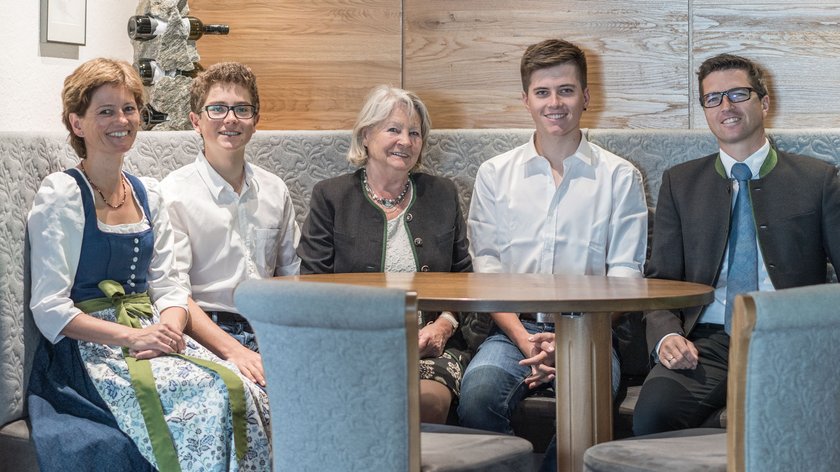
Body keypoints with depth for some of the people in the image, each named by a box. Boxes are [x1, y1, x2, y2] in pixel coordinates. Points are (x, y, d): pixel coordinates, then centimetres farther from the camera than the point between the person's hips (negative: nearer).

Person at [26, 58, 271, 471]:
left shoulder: (148, 194, 15)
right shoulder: (60, 194, -5)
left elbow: (168, 286, 13)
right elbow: (49, 309, -10)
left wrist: (170, 328, -10)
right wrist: (131, 337, -20)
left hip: (149, 334, 6)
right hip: (87, 349, -6)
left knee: (244, 393, -23)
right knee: (208, 400, -30)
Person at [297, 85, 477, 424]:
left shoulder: (443, 195, 19)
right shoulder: (331, 196, 11)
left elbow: (464, 276, 19)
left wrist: (444, 324, -1)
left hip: (431, 345, 2)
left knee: (428, 400, -32)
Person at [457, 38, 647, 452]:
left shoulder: (620, 177, 9)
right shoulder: (494, 174, 13)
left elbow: (624, 274, 3)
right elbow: (486, 267, 8)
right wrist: (523, 338, -9)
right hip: (514, 330, 1)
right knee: (478, 390, -31)